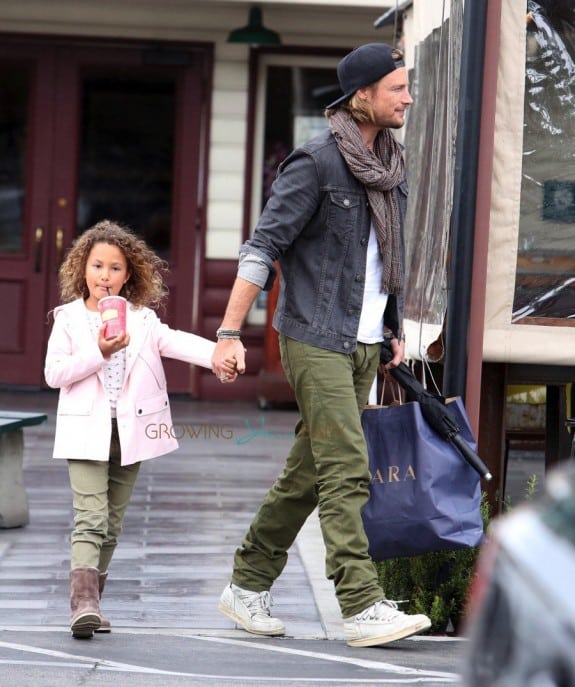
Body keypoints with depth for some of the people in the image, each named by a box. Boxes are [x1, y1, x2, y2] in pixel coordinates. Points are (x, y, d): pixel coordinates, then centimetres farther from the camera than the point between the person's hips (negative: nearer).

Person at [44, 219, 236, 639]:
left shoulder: (141, 318, 6)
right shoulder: (69, 318, 2)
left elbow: (175, 341, -10)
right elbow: (54, 373, -5)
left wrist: (217, 354, -29)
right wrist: (99, 354, -17)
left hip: (130, 430, 3)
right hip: (87, 429, -3)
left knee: (112, 522, 8)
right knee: (90, 518, -14)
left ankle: (90, 601, 17)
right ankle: (84, 603, -23)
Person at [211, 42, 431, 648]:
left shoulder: (390, 166, 12)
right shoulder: (317, 162, -11)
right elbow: (263, 245, -12)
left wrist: (395, 331, 19)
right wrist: (230, 332, -17)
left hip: (364, 344, 8)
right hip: (315, 340, -8)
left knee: (307, 474, 11)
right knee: (346, 470, -14)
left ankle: (247, 587, 22)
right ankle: (362, 608, -16)